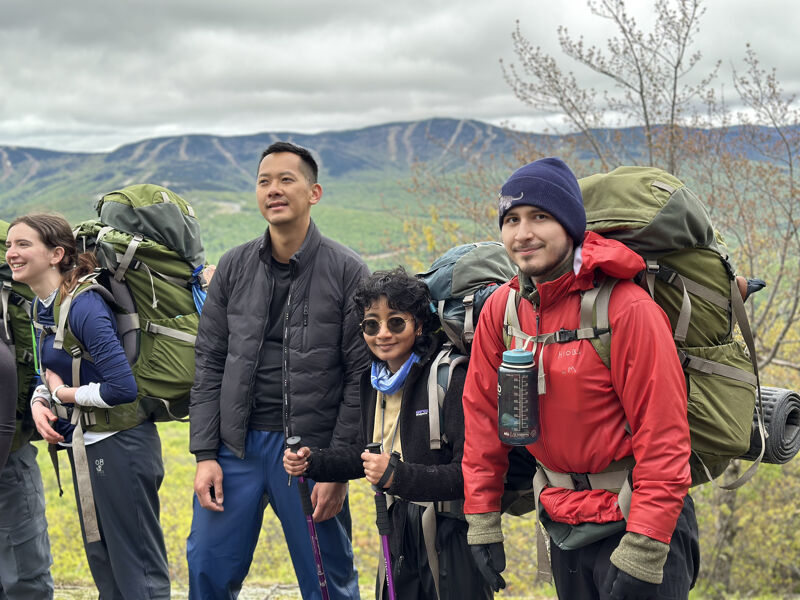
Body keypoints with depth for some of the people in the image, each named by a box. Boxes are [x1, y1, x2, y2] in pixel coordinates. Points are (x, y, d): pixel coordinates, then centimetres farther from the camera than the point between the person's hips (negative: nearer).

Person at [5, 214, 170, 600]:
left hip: (118, 445, -10)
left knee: (138, 568, -1)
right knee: (102, 562, 19)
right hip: (85, 444, 10)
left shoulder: (83, 307, -20)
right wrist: (39, 401, -4)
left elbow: (122, 387, -26)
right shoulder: (40, 308, 7)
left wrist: (65, 394, -13)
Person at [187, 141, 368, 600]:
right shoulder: (234, 268, 5)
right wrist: (205, 454, 0)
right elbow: (209, 365, 7)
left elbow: (361, 377, -6)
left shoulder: (347, 272, -5)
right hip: (236, 446, 3)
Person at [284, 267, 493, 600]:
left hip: (452, 534, -6)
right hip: (399, 532, 6)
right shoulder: (374, 380, 6)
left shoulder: (452, 378, -18)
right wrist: (312, 462, 7)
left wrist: (397, 475, -29)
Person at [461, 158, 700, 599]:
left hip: (636, 519, -5)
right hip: (564, 526, 6)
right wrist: (482, 521, 5)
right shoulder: (500, 308, -1)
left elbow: (663, 437, -19)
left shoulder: (628, 309, -18)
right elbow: (482, 413, 7)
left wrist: (642, 551, -22)